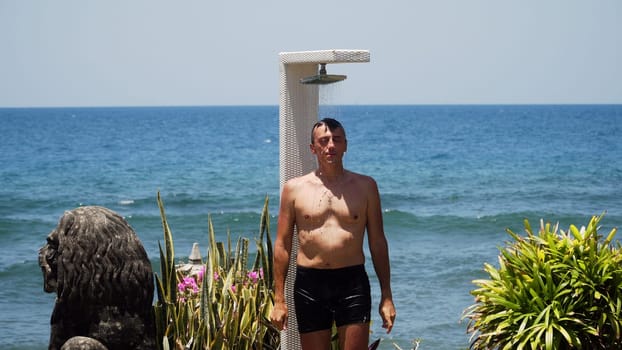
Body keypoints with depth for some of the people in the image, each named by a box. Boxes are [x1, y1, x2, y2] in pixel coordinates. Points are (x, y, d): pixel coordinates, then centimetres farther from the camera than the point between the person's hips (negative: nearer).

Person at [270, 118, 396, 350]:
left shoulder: (365, 186, 6)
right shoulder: (294, 189, 5)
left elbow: (378, 242, 8)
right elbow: (282, 244, 6)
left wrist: (386, 296, 5)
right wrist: (279, 299, 1)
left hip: (353, 281, 0)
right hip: (309, 283, 1)